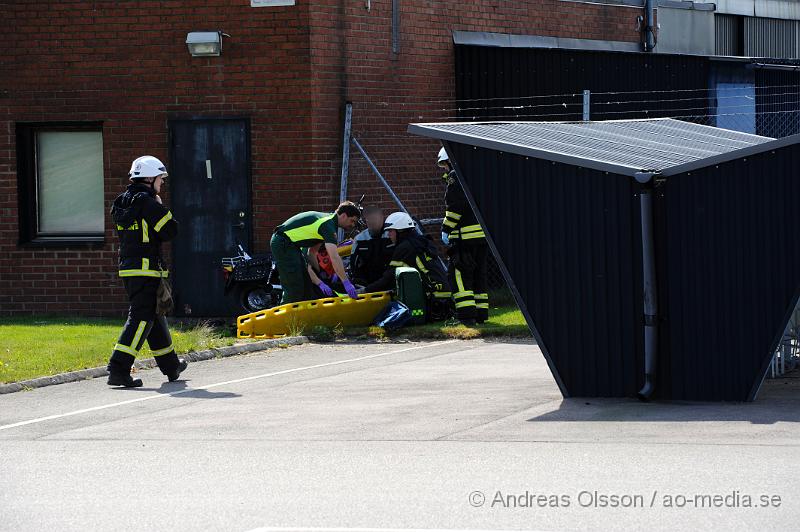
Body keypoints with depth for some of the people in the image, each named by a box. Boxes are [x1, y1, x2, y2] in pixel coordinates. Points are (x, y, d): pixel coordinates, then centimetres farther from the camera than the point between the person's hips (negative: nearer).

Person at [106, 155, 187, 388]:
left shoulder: (121, 203, 13)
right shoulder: (148, 203, -14)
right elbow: (170, 230, -11)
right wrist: (161, 207, 4)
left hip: (127, 268, 9)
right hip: (147, 269, -9)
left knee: (155, 316, 20)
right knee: (141, 318, -10)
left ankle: (171, 366, 33)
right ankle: (118, 369, -18)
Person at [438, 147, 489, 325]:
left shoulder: (455, 177, -5)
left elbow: (455, 206, -14)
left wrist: (446, 229, -8)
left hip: (465, 236, -9)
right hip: (483, 235, 9)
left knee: (459, 273, -7)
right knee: (479, 273, 13)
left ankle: (466, 313, -15)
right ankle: (481, 313, 12)